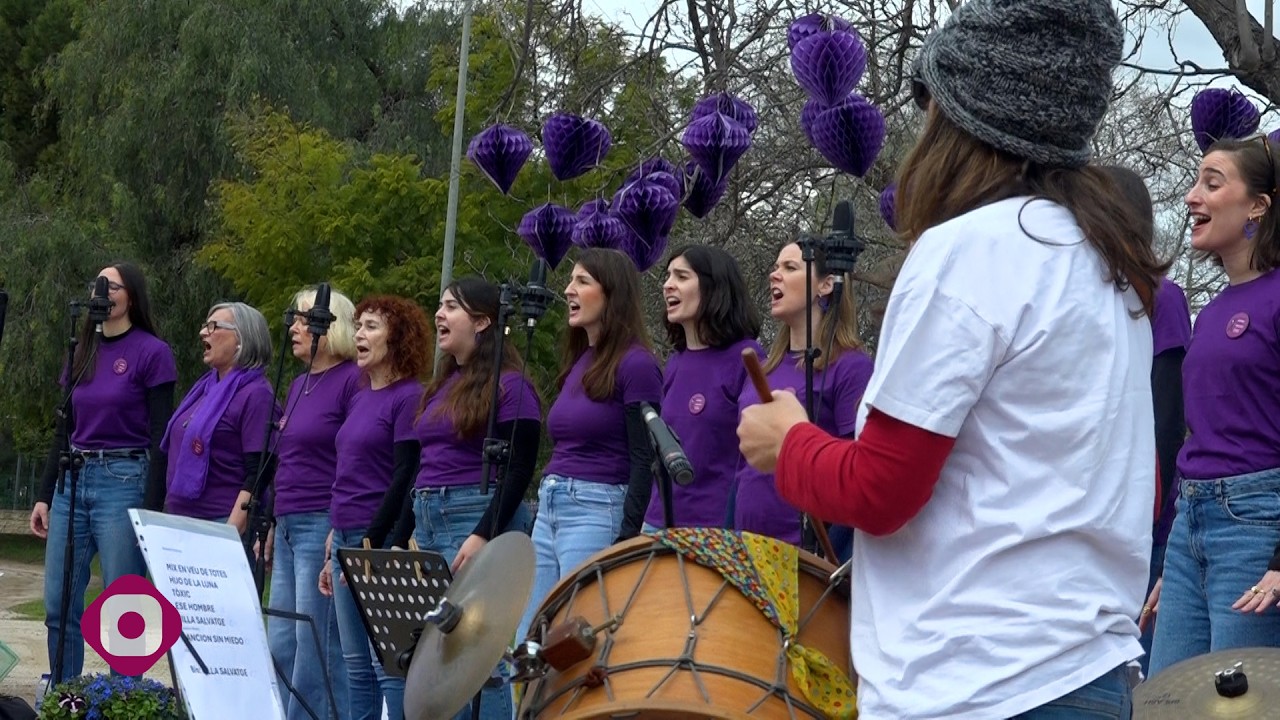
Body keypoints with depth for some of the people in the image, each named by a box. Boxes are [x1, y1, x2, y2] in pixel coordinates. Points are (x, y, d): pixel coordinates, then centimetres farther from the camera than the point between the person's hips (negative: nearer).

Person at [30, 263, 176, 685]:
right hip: (72, 481, 6)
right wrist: (44, 496, 13)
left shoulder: (152, 353, -4)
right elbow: (64, 430, 18)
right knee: (58, 606, 5)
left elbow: (160, 436, -7)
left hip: (124, 480, -6)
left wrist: (151, 508, -13)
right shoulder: (81, 353, 14)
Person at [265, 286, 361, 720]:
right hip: (289, 526, 9)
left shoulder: (354, 381, -9)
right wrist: (273, 527, 21)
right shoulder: (298, 385, 18)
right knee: (281, 644, 9)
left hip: (325, 525, -9)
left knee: (316, 645, -7)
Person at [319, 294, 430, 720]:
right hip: (346, 540, 9)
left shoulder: (409, 397, -9)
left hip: (382, 543, -8)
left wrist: (375, 545, -17)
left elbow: (404, 480, -14)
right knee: (355, 662, 10)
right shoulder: (359, 398, 17)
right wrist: (333, 552, 19)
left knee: (387, 661, -8)